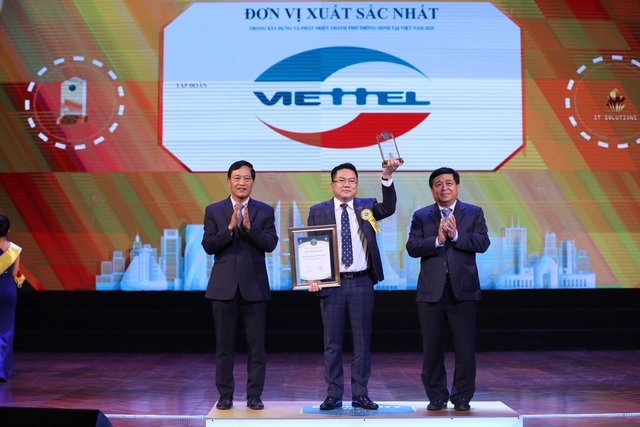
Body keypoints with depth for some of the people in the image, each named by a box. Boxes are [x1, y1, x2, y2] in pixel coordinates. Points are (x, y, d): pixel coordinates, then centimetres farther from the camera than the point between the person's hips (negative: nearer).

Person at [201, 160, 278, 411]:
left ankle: (254, 395, 11)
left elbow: (270, 244, -7)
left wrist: (249, 226, -21)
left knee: (256, 343, 2)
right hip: (224, 286, 0)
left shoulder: (265, 211, 5)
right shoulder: (214, 211, 6)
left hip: (254, 286, 0)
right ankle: (225, 395, 14)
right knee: (224, 344, 5)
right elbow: (208, 246, -4)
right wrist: (230, 227, -18)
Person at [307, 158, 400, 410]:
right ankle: (334, 395, 14)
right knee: (332, 342, 5)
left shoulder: (366, 207, 7)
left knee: (362, 341, 5)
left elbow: (388, 208, -12)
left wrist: (387, 176, -25)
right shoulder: (318, 211, 6)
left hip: (362, 283, 1)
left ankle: (360, 395, 14)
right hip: (331, 284, 0)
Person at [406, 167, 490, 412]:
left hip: (463, 290, -1)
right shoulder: (421, 216, 9)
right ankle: (436, 397, 17)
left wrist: (456, 235, -17)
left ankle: (462, 397, 14)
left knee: (465, 348, 1)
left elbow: (483, 243, -6)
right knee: (432, 348, 5)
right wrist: (437, 240, -17)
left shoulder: (474, 213, 8)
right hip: (431, 291, 1)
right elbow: (412, 247, -4)